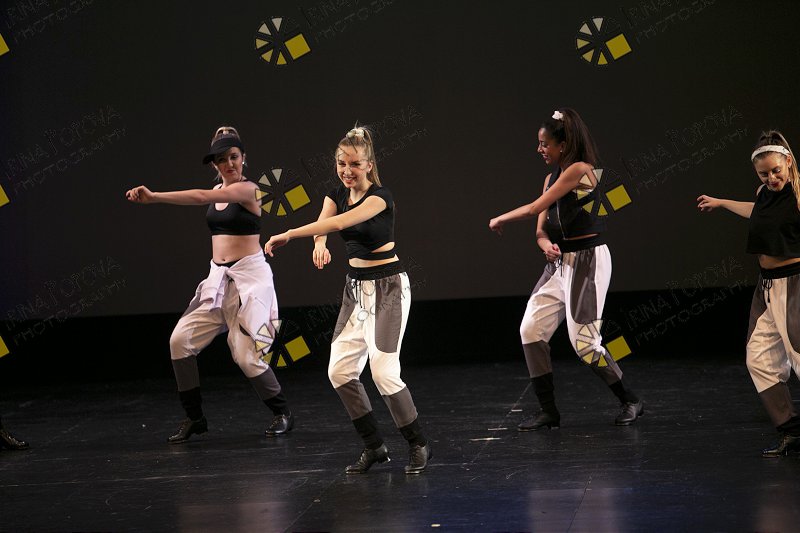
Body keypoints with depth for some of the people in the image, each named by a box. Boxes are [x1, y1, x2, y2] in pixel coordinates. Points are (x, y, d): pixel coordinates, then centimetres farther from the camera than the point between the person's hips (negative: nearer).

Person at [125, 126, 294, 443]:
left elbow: (201, 197, -26)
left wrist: (153, 197, -32)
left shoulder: (247, 190, -12)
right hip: (218, 277, 7)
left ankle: (282, 413, 12)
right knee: (181, 339, -7)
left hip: (249, 276, -7)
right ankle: (194, 418, 3)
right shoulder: (218, 191, 12)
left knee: (246, 354, -11)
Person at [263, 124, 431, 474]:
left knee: (384, 372, -14)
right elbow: (324, 224, -14)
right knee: (340, 370, 1)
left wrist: (289, 235, -36)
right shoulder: (337, 195, 5)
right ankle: (374, 446, 12)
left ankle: (419, 445, 3)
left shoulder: (379, 197, -18)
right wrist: (319, 244, -38)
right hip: (356, 287, 8)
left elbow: (340, 223, -32)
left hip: (388, 287, -8)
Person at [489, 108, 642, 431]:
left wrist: (499, 220, 2)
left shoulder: (579, 170, -13)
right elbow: (541, 228, 11)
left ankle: (630, 402, 7)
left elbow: (535, 208, -13)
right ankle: (548, 411, 8)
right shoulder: (552, 178, 14)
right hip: (560, 262, 9)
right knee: (531, 330, 2)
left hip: (587, 261, -9)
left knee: (584, 342, -10)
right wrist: (546, 245, -13)